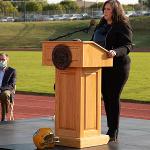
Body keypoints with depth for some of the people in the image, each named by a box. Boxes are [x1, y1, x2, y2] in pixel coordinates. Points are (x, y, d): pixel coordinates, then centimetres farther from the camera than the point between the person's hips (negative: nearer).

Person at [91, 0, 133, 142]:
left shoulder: (123, 26, -8)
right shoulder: (101, 25, 16)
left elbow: (127, 46, -17)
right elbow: (94, 43, 25)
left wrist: (116, 52, -34)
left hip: (117, 68, -7)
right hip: (102, 67, 7)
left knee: (113, 98, -5)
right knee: (106, 97, 10)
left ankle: (113, 132, 2)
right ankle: (111, 129, 20)